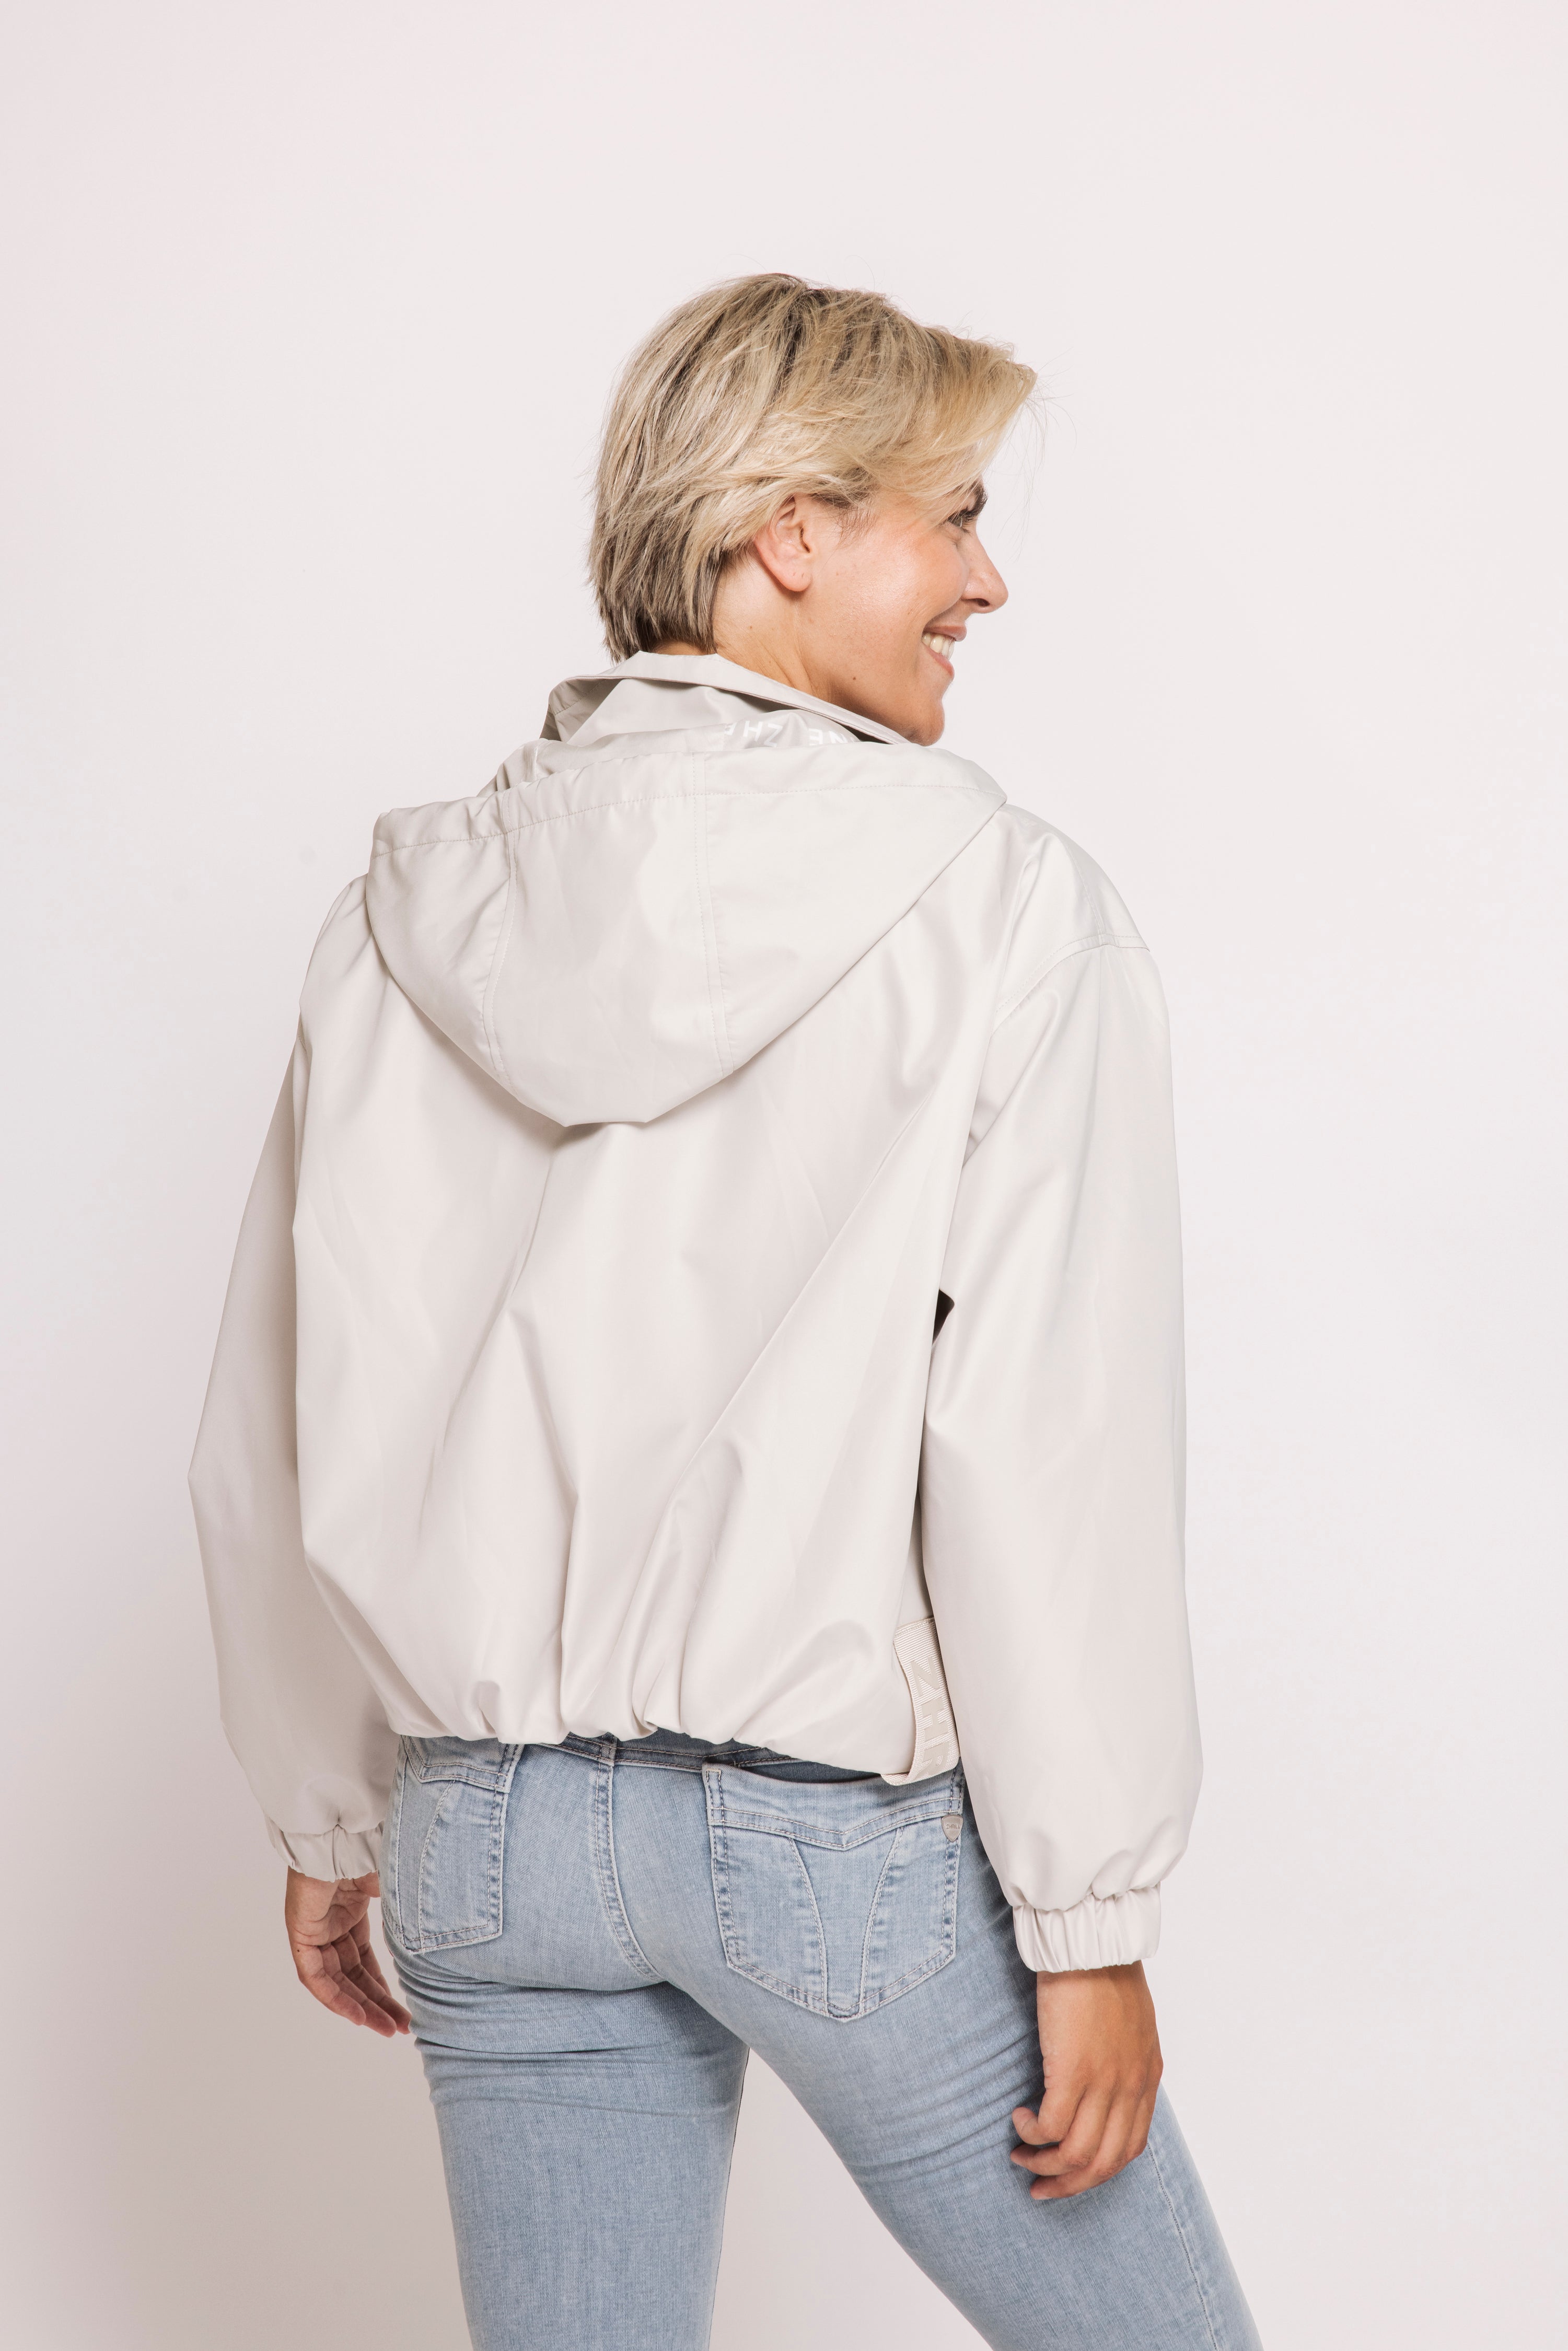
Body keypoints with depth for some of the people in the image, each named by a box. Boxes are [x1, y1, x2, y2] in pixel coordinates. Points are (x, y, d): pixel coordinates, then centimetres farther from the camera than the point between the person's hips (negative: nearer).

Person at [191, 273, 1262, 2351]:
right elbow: (1052, 1450, -15)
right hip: (858, 1829, -4)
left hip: (491, 1820, 5)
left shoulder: (409, 921, 3)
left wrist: (328, 1819, 18)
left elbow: (282, 1432, 6)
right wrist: (1092, 1922, -8)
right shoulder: (1004, 910, -11)